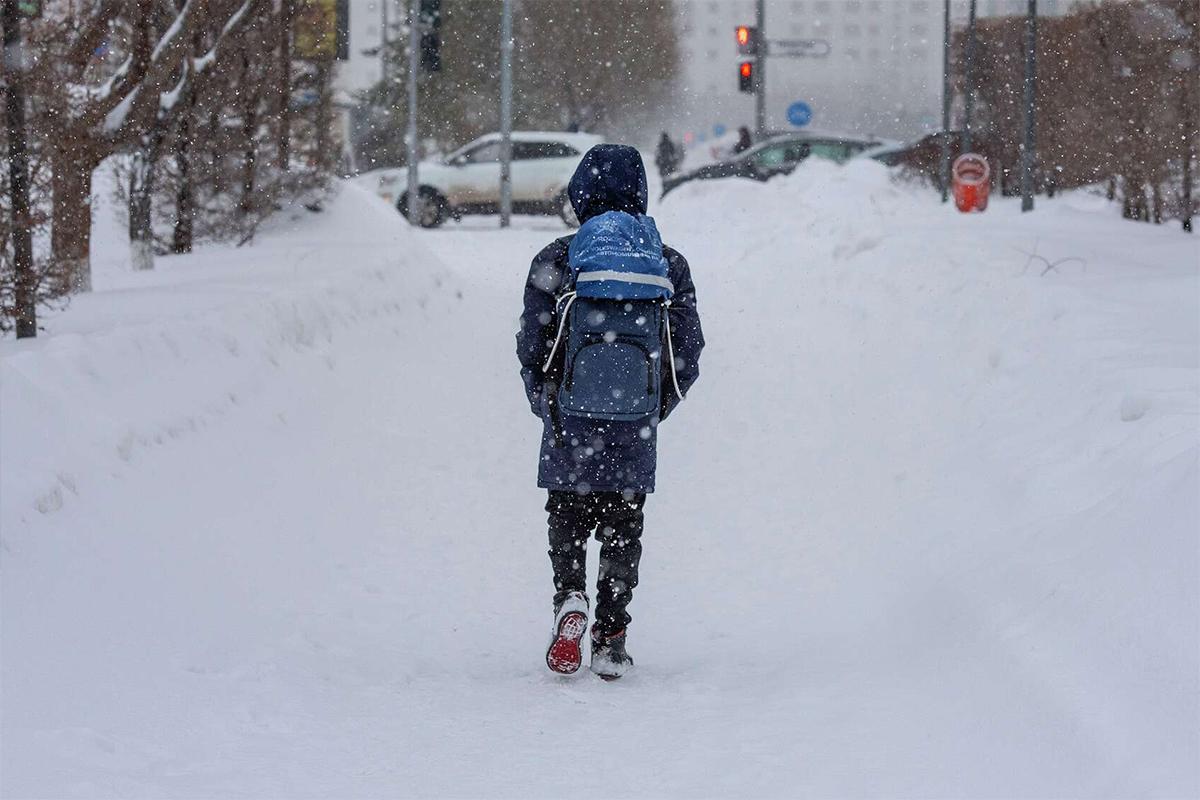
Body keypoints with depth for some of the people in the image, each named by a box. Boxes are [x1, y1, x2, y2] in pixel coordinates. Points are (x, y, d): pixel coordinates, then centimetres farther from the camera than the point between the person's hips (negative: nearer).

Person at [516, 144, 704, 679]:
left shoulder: (556, 261, -3)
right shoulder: (669, 264, 3)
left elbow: (532, 350, -2)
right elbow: (688, 355, 5)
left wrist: (548, 409, 14)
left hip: (572, 419, -1)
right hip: (636, 433, 1)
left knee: (568, 517, 13)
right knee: (623, 526, 11)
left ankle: (570, 597, -13)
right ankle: (611, 638, 5)